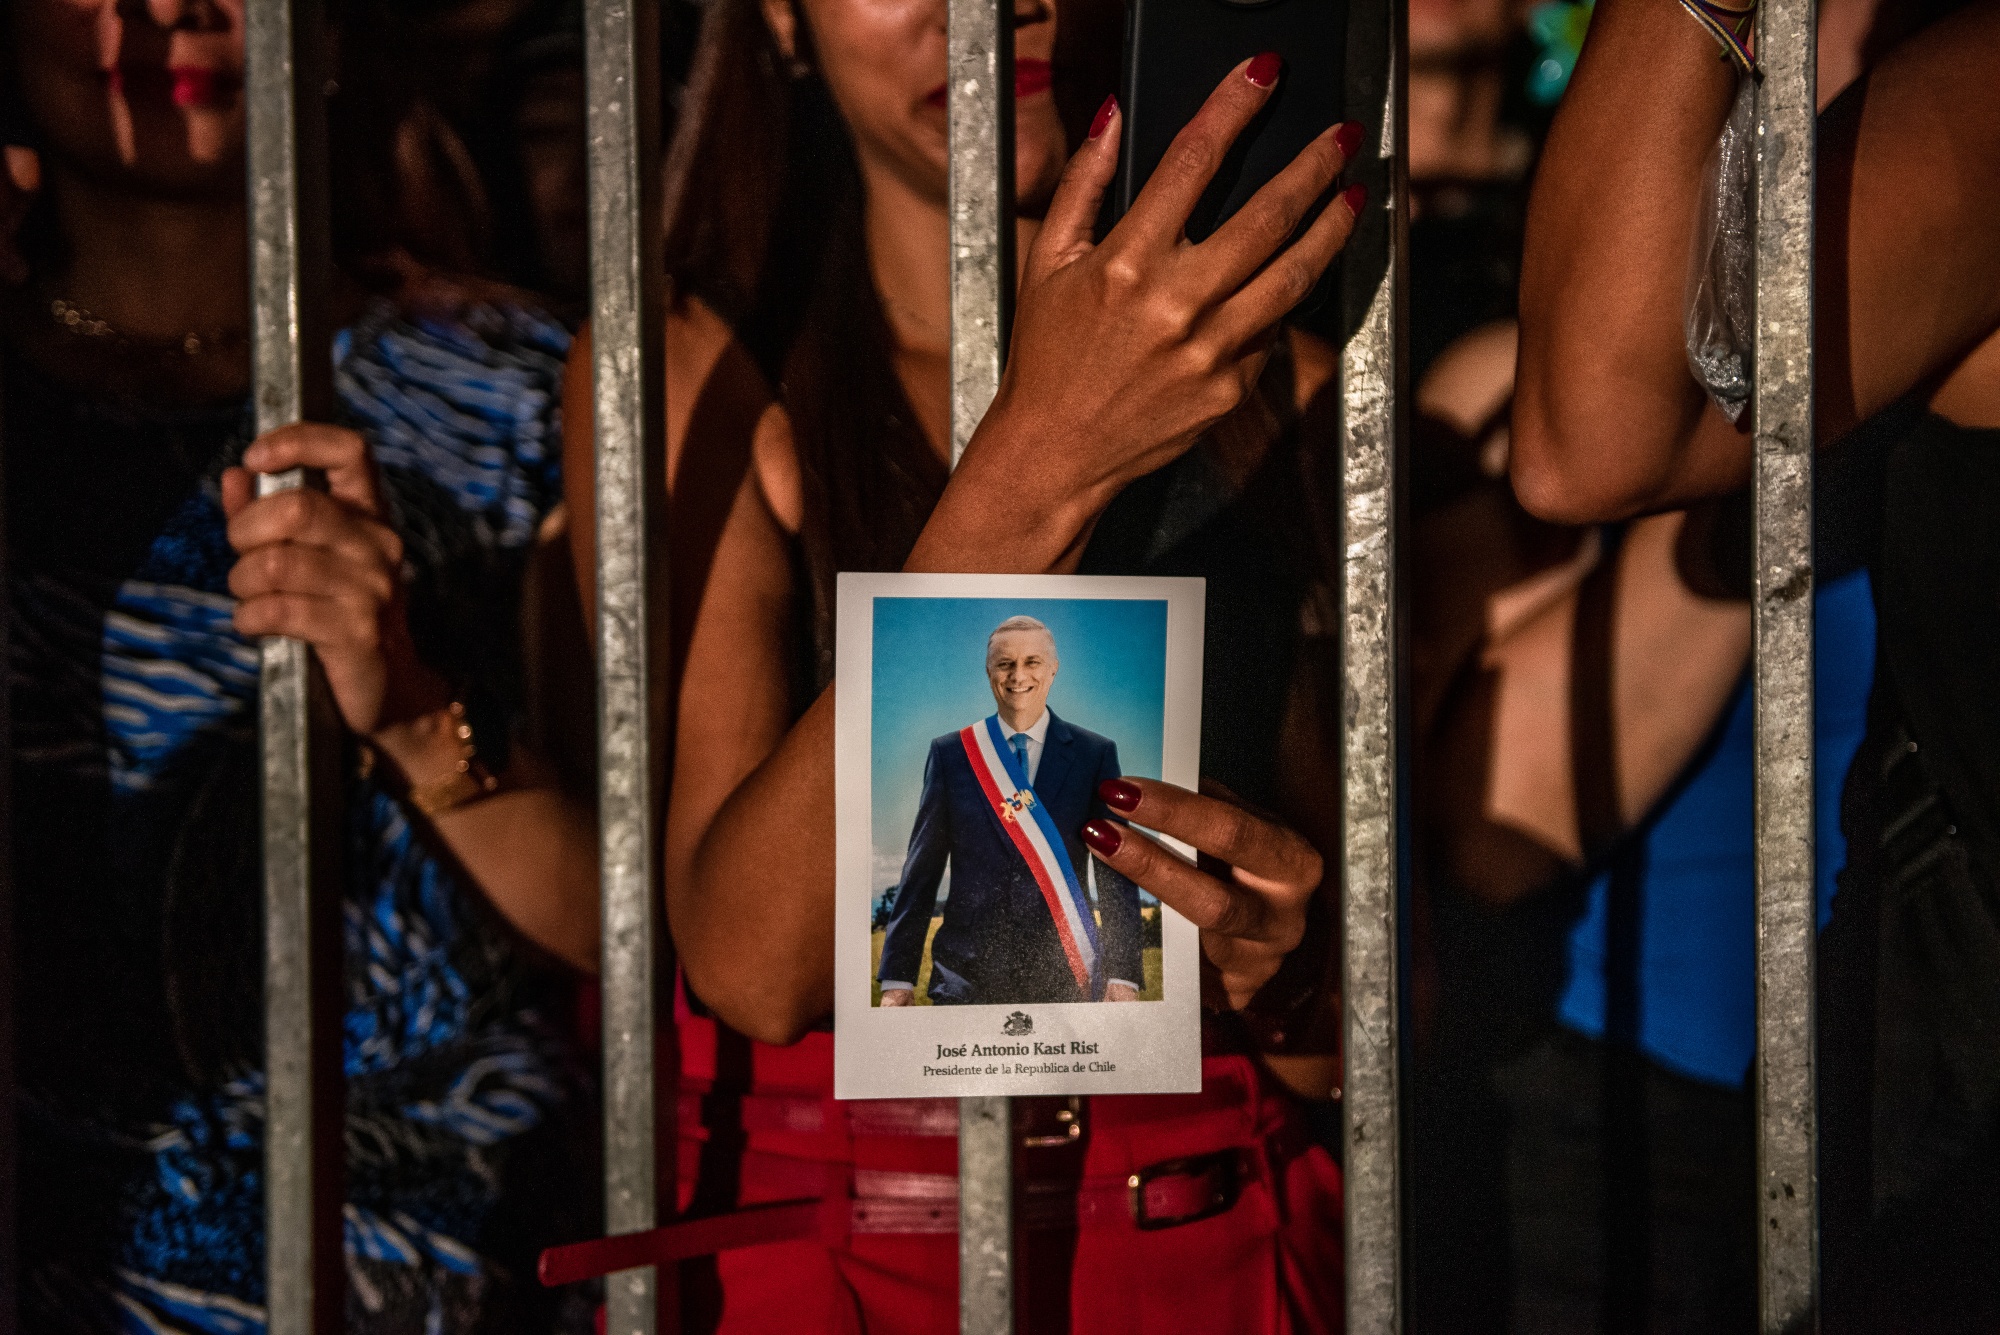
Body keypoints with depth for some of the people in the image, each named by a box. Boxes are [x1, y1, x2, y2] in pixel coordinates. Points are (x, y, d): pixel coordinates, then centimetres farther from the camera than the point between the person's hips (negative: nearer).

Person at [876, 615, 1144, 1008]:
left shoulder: (1095, 754, 7)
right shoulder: (950, 754, 9)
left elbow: (1116, 871, 5)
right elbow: (921, 869, 9)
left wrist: (1122, 976, -4)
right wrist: (898, 977, 3)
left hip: (1066, 977, 0)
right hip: (968, 976, 0)